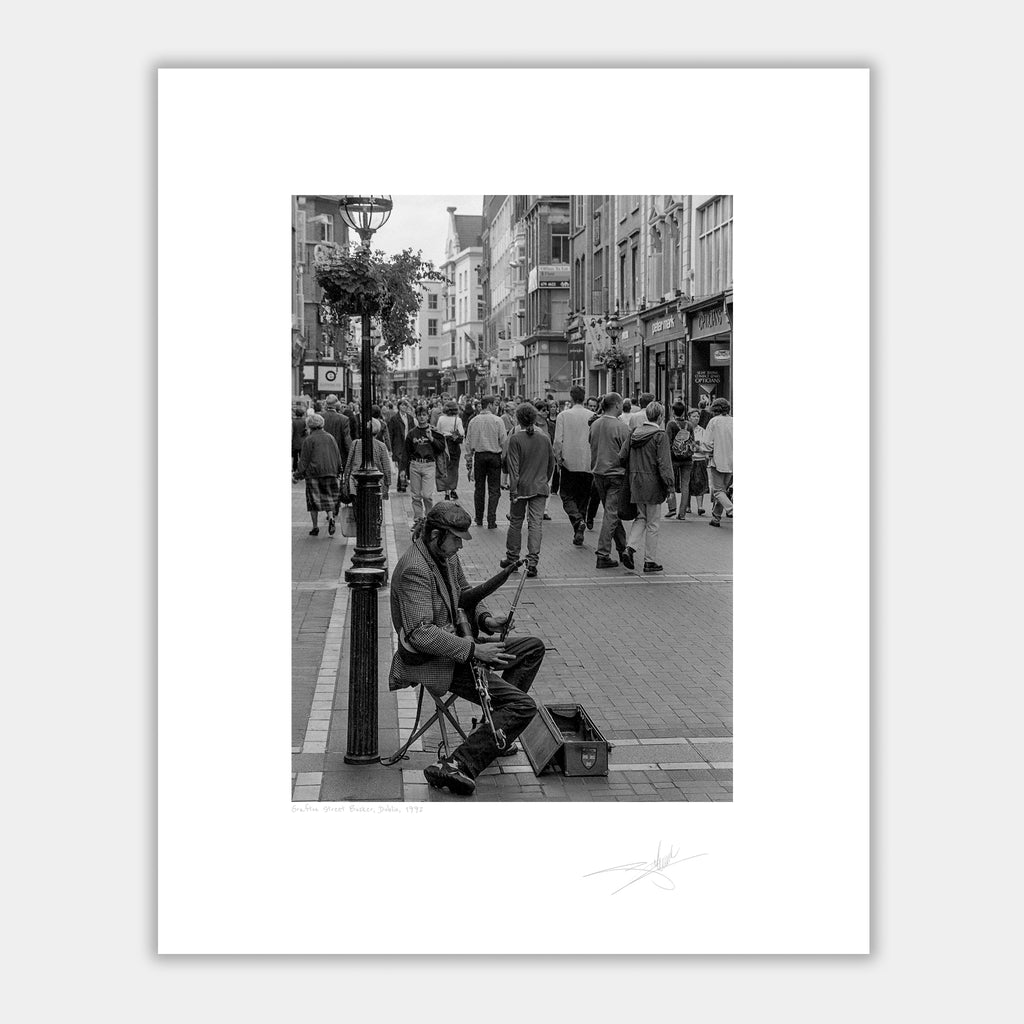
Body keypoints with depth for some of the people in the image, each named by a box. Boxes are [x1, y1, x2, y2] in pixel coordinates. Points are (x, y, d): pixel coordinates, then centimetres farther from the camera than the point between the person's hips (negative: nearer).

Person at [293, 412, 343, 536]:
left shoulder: (309, 440, -7)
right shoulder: (330, 438, 6)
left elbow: (304, 460, -7)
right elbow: (338, 457, 10)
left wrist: (297, 475, -1)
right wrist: (338, 471, 21)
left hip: (313, 474, -3)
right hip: (330, 473, 3)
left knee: (314, 500, 4)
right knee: (329, 498, 11)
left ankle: (315, 527, 5)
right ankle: (331, 518, -14)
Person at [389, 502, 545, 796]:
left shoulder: (448, 555, 6)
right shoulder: (414, 569, -24)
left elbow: (465, 593, 24)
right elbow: (421, 633, -31)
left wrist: (485, 619, 4)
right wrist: (473, 650, -30)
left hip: (453, 645, 10)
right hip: (431, 661, -10)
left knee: (533, 647, 17)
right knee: (524, 706, -17)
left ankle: (497, 732, 17)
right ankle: (454, 766, -21)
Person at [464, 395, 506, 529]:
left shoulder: (473, 421, 1)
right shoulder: (497, 421, -8)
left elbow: (468, 443, 5)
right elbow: (503, 441, -7)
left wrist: (469, 461, 12)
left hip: (479, 456, 3)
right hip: (494, 456, -3)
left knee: (479, 488, 13)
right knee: (494, 489, 2)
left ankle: (479, 519, 20)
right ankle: (491, 521, -3)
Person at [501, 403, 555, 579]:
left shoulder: (515, 439, -9)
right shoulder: (544, 437, 2)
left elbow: (514, 466, -12)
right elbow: (551, 462, 12)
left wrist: (513, 490, -10)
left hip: (522, 487, -2)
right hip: (540, 487, 2)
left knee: (516, 522, 13)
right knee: (536, 523, 0)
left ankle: (512, 558, 25)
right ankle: (532, 562, -7)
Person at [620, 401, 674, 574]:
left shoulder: (634, 433, 6)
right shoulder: (660, 435, -12)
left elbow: (622, 457, 6)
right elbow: (664, 463, -16)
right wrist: (669, 485, -11)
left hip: (636, 482, 5)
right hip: (653, 483, -5)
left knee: (641, 517, 18)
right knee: (652, 523, 4)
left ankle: (631, 548, -3)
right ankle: (650, 561, 10)